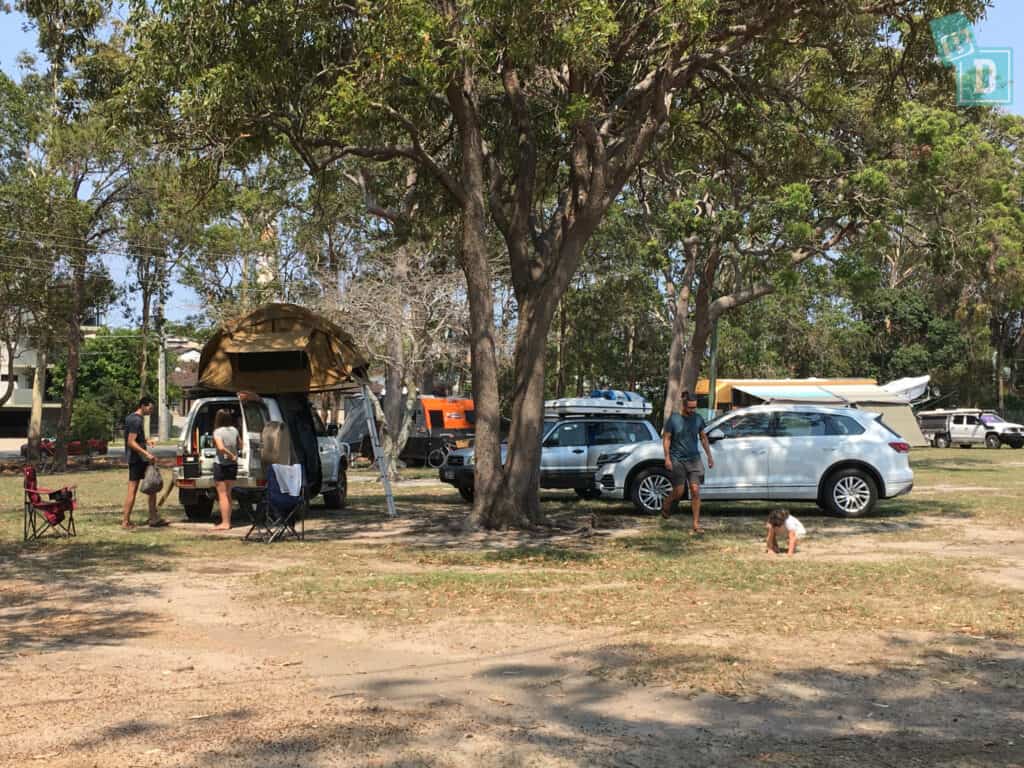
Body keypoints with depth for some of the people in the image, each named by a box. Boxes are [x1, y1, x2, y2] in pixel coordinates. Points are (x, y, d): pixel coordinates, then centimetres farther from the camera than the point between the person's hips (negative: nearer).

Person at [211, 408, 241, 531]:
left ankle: (225, 523, -3)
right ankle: (228, 521, 19)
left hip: (221, 465, -6)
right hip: (233, 466, 6)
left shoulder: (218, 432, -14)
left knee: (222, 495, -2)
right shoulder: (234, 430, 4)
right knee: (228, 494, 16)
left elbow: (221, 447, -28)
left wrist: (232, 455, -17)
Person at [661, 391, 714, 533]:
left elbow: (703, 438, 12)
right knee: (679, 492, -1)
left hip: (694, 458, 3)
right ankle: (666, 504, 33)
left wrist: (709, 456, 11)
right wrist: (667, 458, -9)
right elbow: (666, 438, -3)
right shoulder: (674, 419, -7)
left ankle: (696, 524, 0)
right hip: (677, 459, -3)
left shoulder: (698, 418, 2)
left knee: (695, 491, -5)